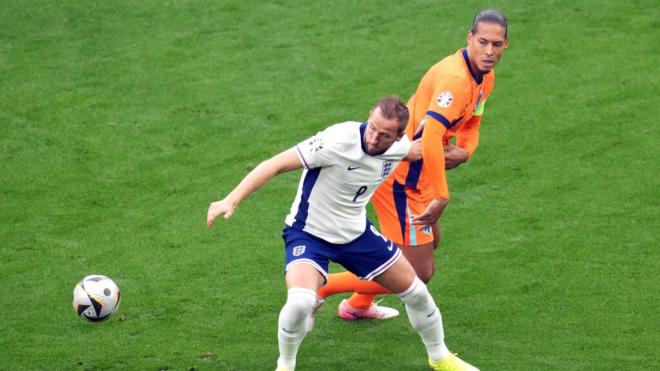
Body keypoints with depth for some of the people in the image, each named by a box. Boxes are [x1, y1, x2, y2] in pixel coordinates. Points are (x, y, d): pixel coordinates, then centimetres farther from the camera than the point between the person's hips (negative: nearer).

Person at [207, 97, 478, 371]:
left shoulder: (400, 148, -13)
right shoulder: (339, 140, -32)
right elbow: (276, 165, -34)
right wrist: (231, 201, -41)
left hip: (357, 233, 6)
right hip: (309, 233, -6)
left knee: (414, 291, 12)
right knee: (300, 301, -31)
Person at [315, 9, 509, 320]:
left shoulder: (485, 76, 5)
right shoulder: (454, 78, -28)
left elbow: (471, 123, 17)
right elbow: (430, 136, -38)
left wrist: (464, 152, -7)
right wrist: (440, 198, -37)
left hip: (413, 174, 11)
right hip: (400, 176, -11)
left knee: (429, 242, 32)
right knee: (418, 273, -8)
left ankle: (359, 305, 50)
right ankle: (318, 288, 3)